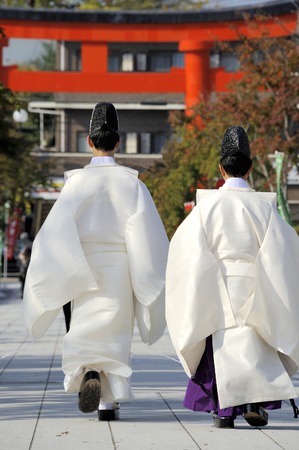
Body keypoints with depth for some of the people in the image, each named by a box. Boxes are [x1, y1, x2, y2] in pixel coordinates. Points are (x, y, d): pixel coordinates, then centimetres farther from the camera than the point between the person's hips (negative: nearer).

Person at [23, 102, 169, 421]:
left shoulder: (78, 181, -5)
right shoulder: (131, 182, -2)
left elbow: (59, 226, -8)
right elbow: (147, 230, -5)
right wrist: (153, 276, 3)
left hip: (85, 267, -1)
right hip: (120, 267, 1)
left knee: (85, 327, 6)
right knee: (115, 331, 10)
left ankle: (89, 373, -22)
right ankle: (109, 402, 10)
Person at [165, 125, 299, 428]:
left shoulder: (208, 205, -5)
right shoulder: (263, 205, -3)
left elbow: (185, 245, -3)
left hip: (219, 287, -1)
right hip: (254, 289, 1)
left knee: (223, 343, 4)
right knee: (255, 343, 10)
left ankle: (225, 410, 3)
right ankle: (256, 401, -4)